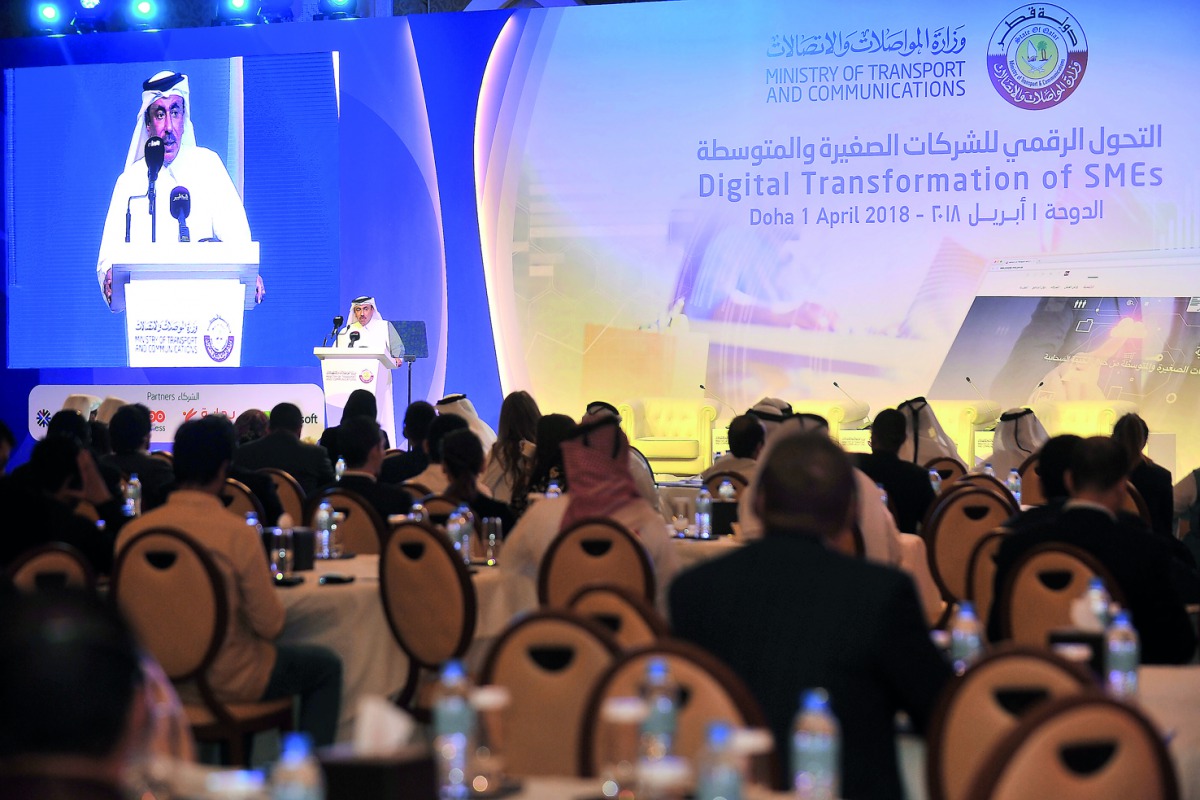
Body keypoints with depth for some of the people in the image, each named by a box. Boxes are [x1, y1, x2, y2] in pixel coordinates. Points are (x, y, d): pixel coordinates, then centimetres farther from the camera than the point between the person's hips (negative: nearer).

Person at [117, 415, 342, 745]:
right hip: (226, 680, -6)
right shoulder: (238, 534, -22)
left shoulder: (132, 531, -10)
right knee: (326, 666, 18)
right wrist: (266, 581, 4)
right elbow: (270, 626, -16)